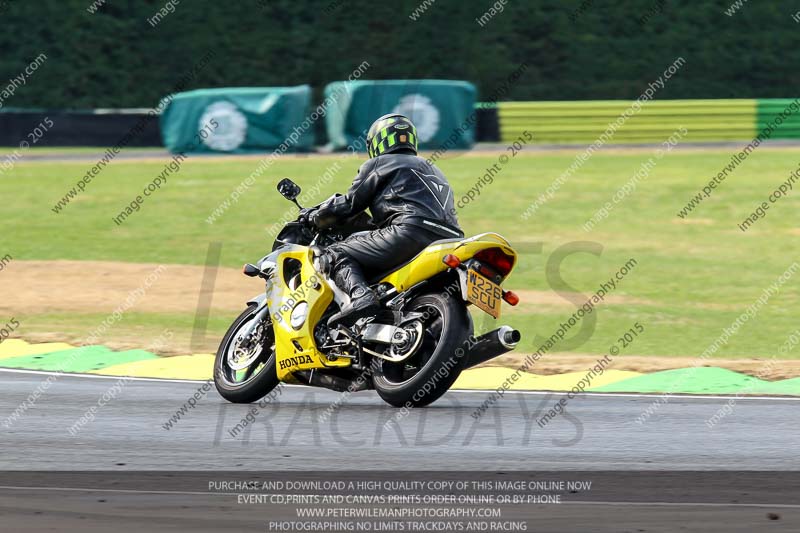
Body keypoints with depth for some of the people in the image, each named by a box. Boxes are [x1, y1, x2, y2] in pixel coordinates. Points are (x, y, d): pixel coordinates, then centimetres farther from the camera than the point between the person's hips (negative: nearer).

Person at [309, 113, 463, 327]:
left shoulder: (378, 164, 16)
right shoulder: (433, 170, 38)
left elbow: (350, 203, 15)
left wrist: (315, 218, 31)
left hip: (412, 232, -8)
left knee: (337, 255, -4)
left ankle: (360, 296, -34)